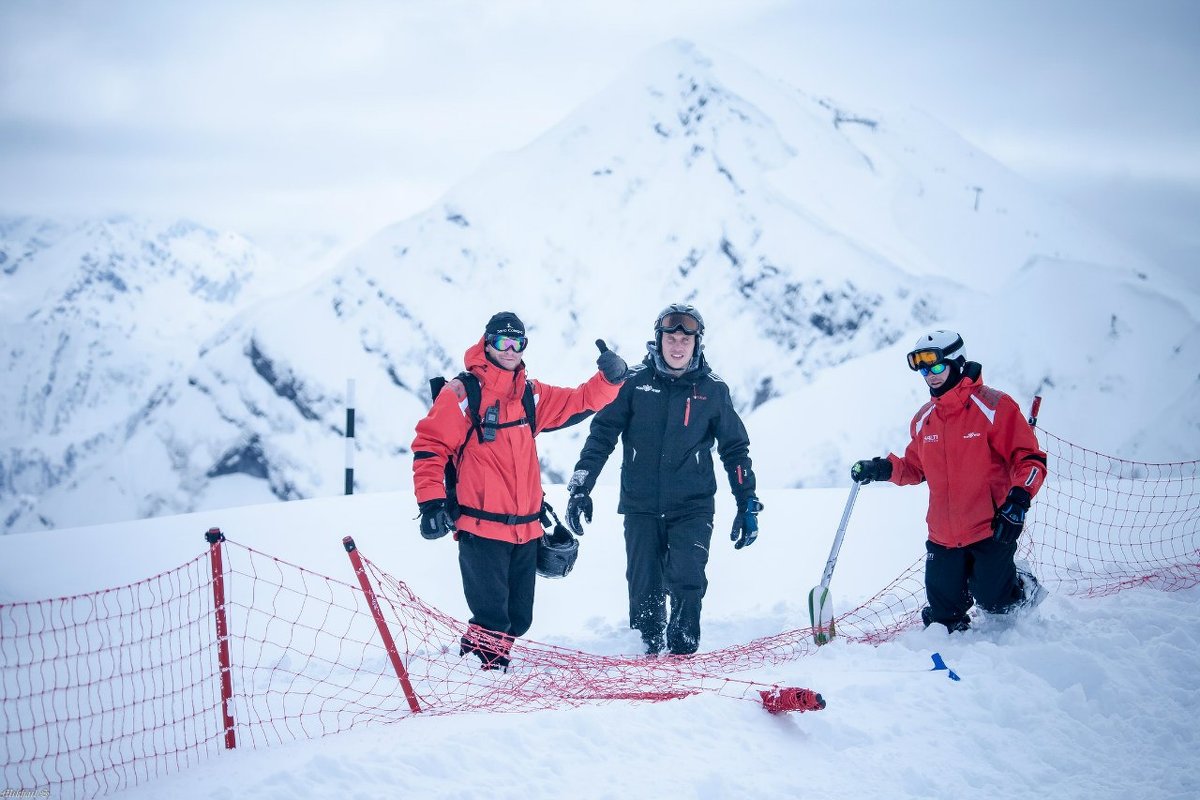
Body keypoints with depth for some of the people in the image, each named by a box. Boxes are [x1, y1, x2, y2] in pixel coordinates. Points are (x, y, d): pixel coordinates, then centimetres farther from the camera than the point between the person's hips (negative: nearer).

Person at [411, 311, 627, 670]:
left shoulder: (531, 394, 13)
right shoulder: (461, 393, -5)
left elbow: (579, 402, 15)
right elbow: (429, 446, -7)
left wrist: (611, 378, -4)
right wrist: (431, 503, -15)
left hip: (526, 529, 7)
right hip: (481, 528, -6)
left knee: (518, 619, 13)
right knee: (492, 619, -8)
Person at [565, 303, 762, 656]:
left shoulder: (712, 390, 4)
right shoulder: (635, 382, 1)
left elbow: (735, 448, 11)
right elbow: (602, 434, 2)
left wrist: (748, 504, 8)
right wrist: (580, 486, -6)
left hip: (692, 508, -1)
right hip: (641, 507, 1)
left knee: (686, 581, -15)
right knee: (644, 589, 1)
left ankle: (683, 652, 1)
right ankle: (648, 651, 18)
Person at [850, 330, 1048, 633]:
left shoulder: (994, 407, -11)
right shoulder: (924, 420, 7)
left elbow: (1029, 459, -10)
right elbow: (916, 468, 20)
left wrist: (1018, 498, -24)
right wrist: (883, 469, 2)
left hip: (992, 530, -5)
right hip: (943, 536, 5)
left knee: (992, 600, 3)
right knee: (943, 615, 7)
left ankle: (1022, 586, 33)